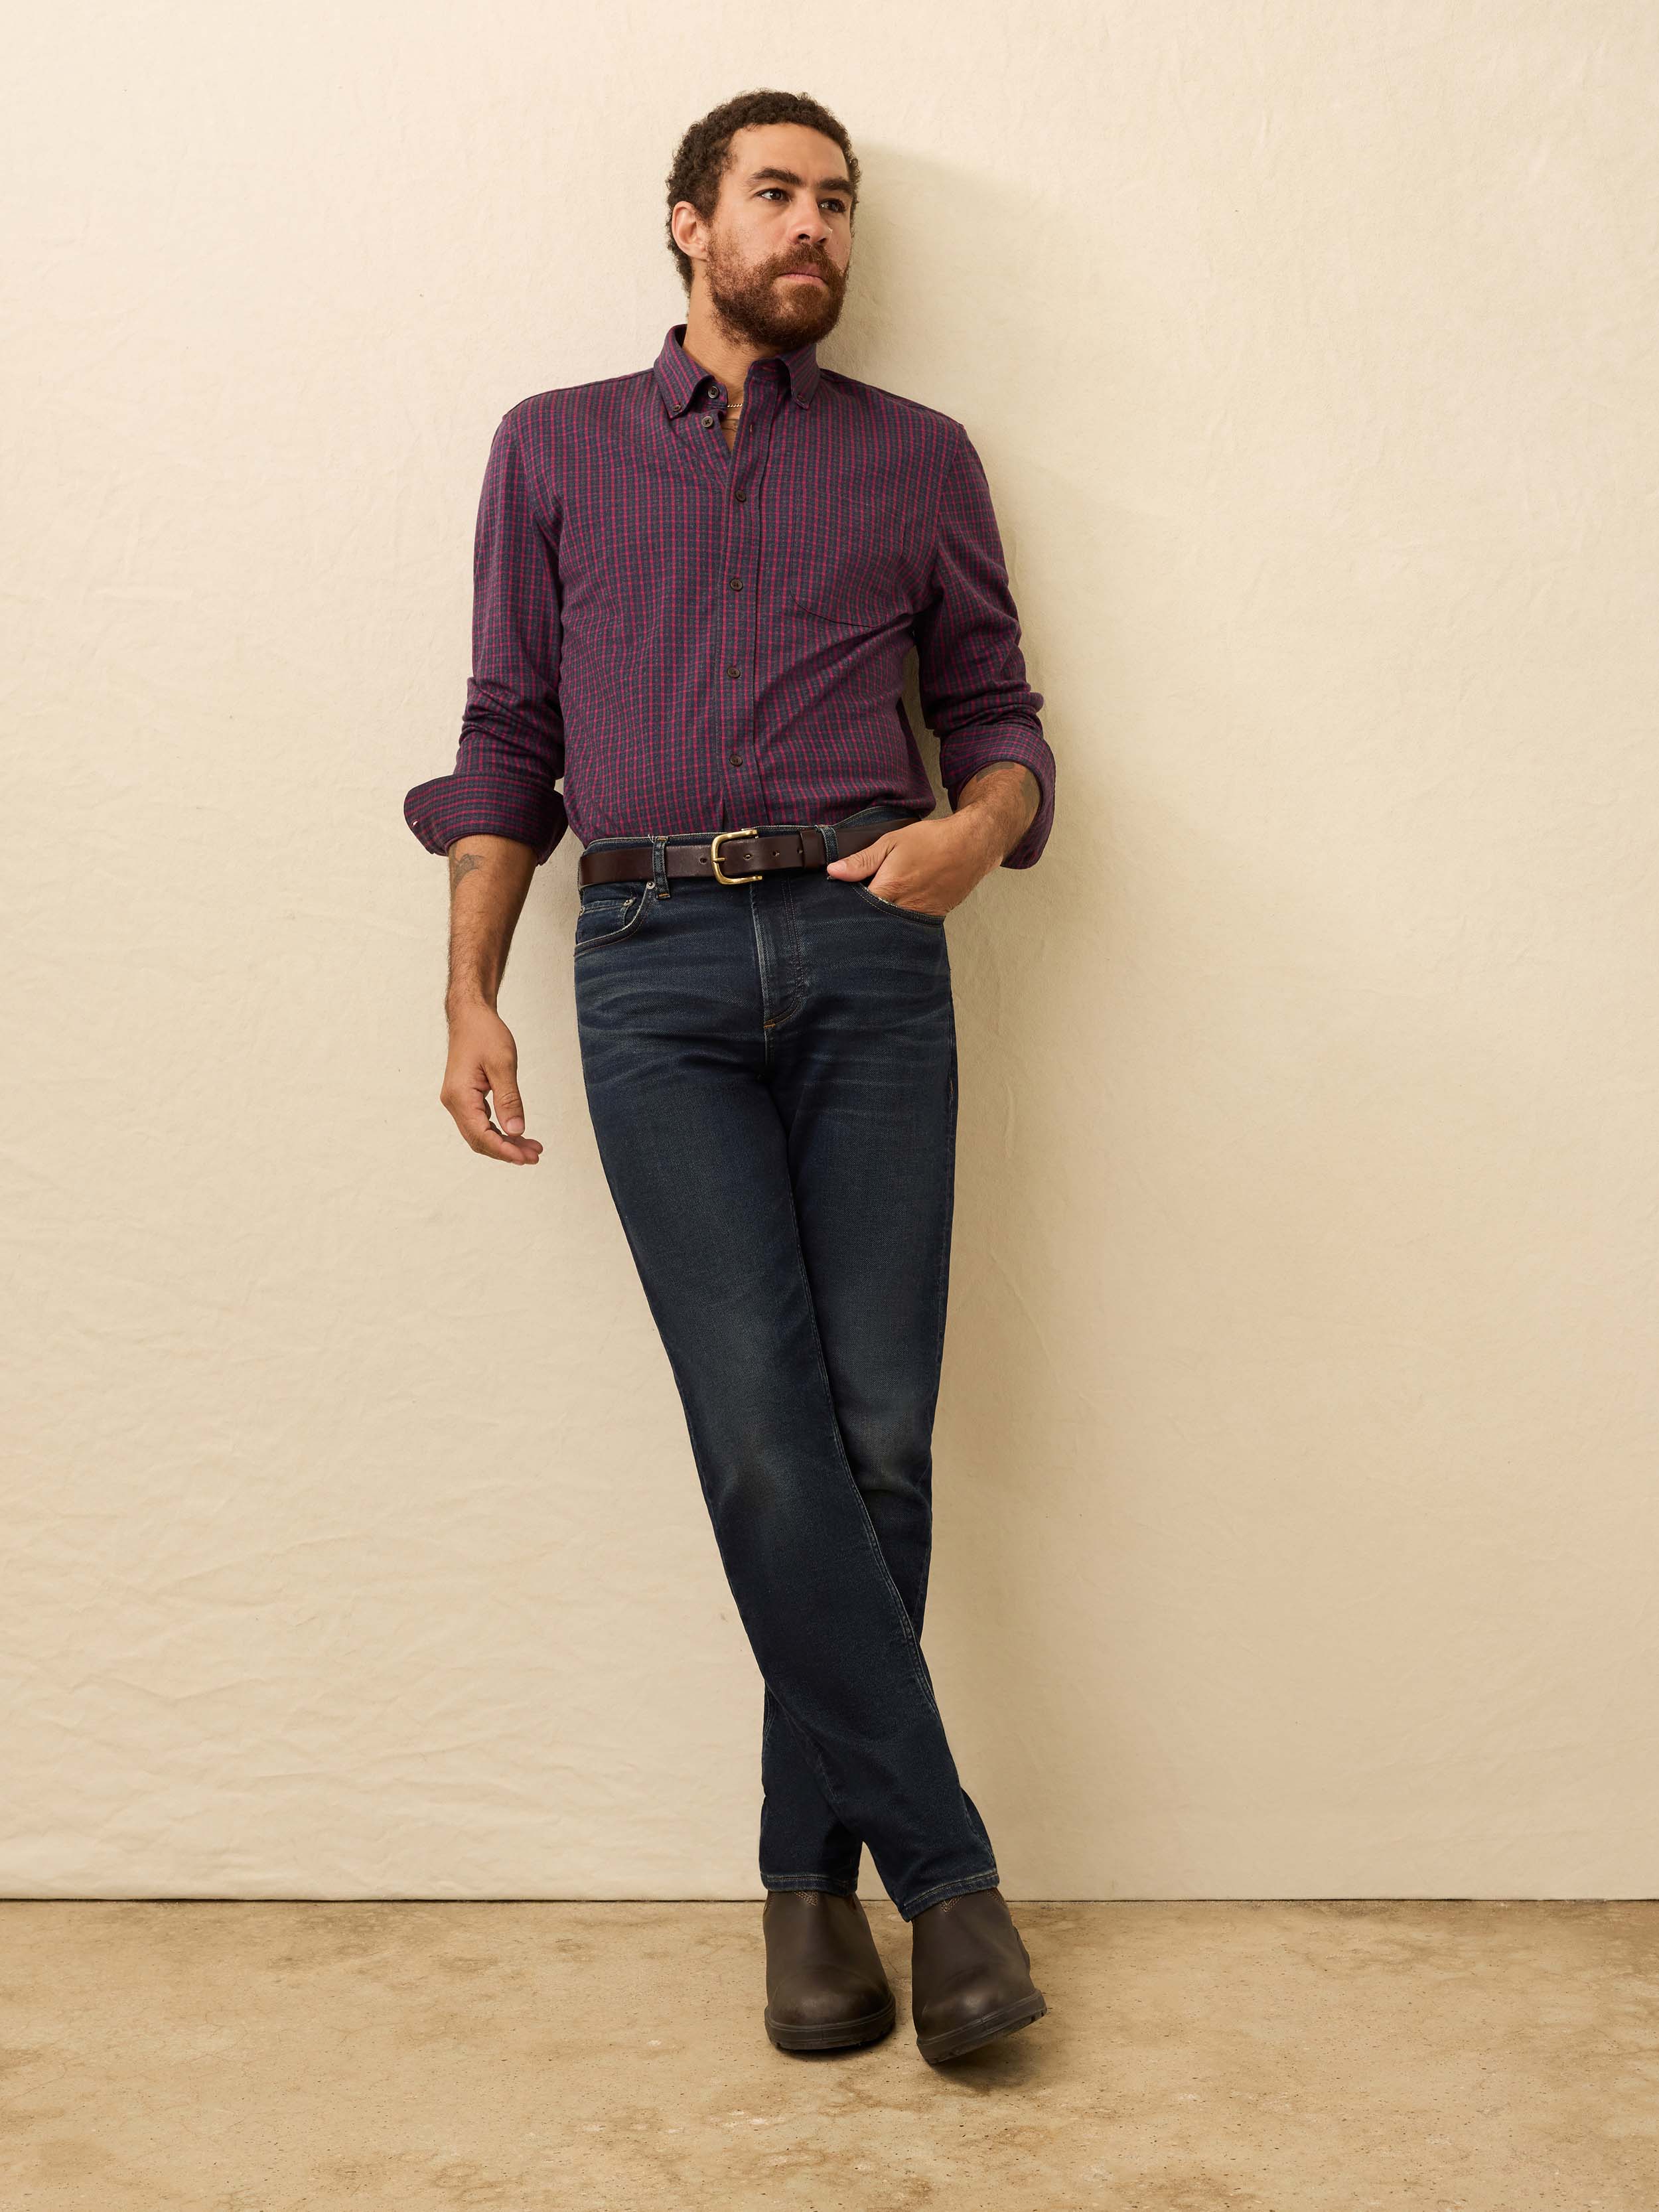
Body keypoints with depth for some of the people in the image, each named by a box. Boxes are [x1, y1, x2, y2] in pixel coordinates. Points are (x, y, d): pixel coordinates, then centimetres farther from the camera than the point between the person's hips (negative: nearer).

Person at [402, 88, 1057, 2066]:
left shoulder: (919, 456, 18)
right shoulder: (554, 448, 18)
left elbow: (998, 712, 17)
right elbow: (506, 738, 15)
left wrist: (974, 830, -7)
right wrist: (471, 992, 5)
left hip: (866, 952, 1)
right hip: (651, 960, 0)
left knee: (878, 1435, -4)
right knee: (763, 1437, -11)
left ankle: (813, 1867, 12)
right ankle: (943, 1864, 1)